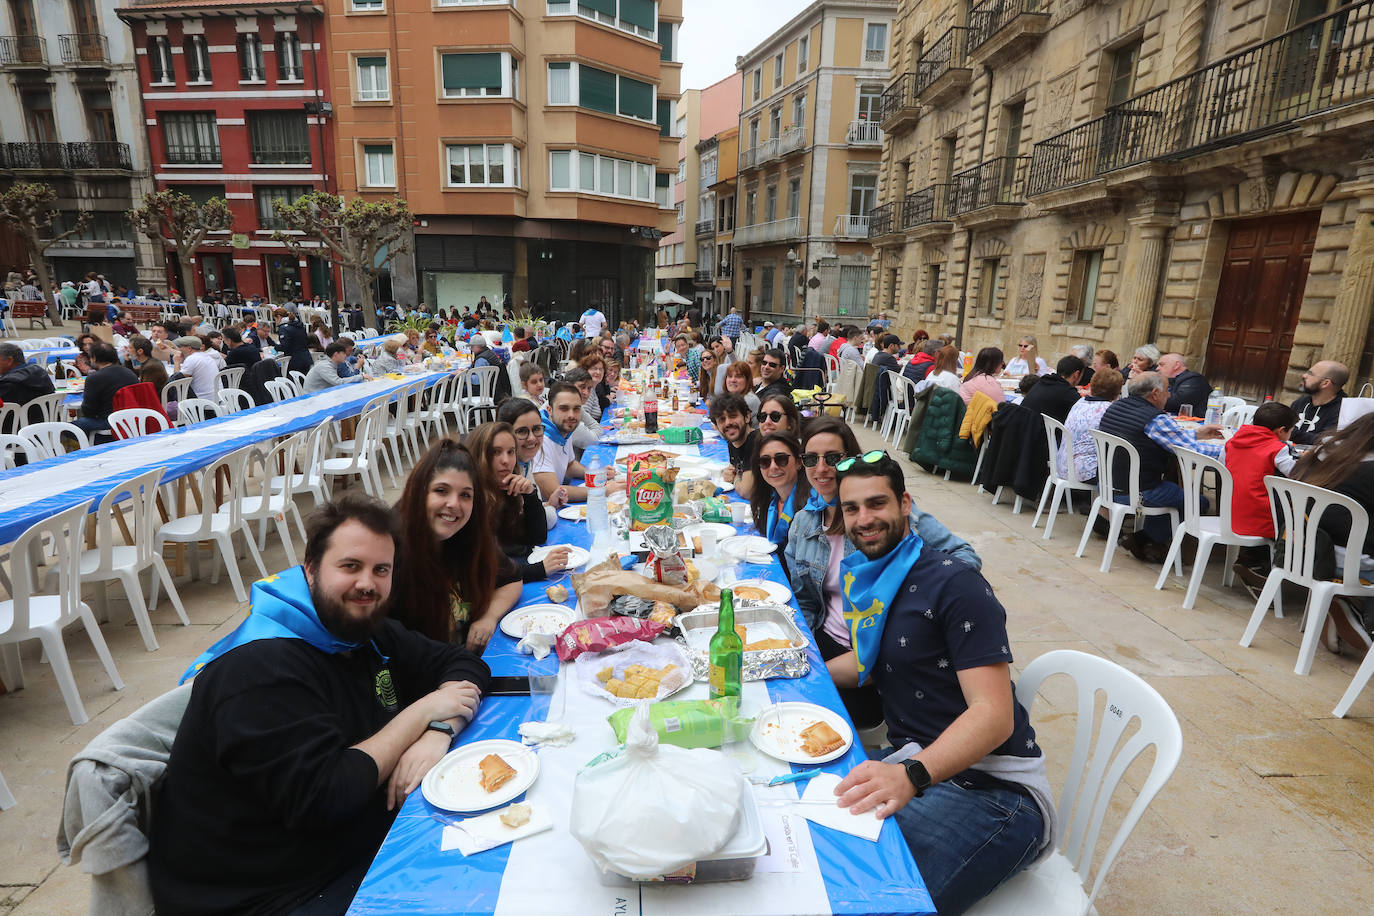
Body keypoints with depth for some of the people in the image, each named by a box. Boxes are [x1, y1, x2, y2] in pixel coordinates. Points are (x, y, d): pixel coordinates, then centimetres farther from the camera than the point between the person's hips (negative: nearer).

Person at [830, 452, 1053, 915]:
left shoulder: (953, 582, -14)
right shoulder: (865, 577, 10)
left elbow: (994, 714, -21)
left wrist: (912, 775, -37)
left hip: (993, 789, -7)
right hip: (918, 765, 7)